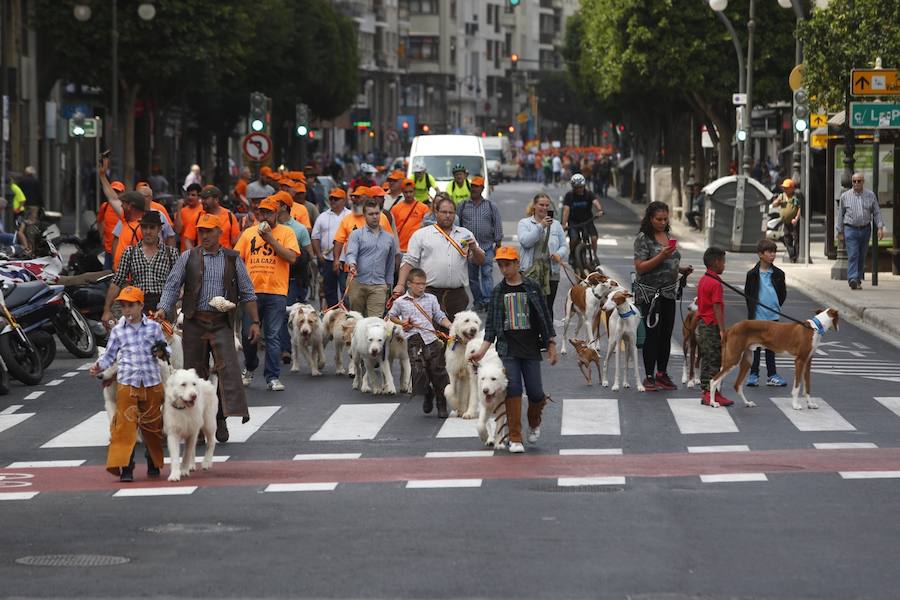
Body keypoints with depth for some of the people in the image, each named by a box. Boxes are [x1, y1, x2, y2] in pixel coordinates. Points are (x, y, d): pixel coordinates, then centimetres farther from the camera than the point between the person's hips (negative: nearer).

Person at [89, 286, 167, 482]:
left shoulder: (153, 327, 5)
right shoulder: (118, 331, 5)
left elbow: (165, 348, 13)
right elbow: (110, 355, 9)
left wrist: (163, 351, -9)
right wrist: (99, 367, -8)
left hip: (152, 383, 1)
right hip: (126, 383, -1)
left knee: (152, 425, 11)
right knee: (125, 424, -9)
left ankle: (154, 463, 27)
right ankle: (125, 467, -10)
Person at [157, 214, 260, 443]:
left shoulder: (233, 259, 9)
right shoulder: (188, 257, 8)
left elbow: (247, 293, 11)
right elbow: (172, 285, 5)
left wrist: (254, 322, 6)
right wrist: (163, 310, -11)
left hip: (222, 323, -1)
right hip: (194, 321, 1)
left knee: (228, 366, -17)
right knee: (195, 371, 3)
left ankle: (221, 419, -19)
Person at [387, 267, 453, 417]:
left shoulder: (431, 298, 11)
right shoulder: (400, 302, 9)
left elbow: (439, 316, 11)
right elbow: (391, 315, 23)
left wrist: (450, 326, -5)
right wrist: (401, 323, 4)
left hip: (431, 337, 1)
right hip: (413, 339, -1)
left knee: (438, 371, 0)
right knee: (419, 370, -16)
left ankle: (442, 405, 13)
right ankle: (428, 395, 15)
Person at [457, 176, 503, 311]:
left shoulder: (491, 206, 6)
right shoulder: (462, 206, 7)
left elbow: (498, 225, 6)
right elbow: (456, 225, 9)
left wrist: (498, 243, 1)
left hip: (487, 247, -2)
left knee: (487, 274, -11)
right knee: (472, 277, 6)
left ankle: (488, 300, -14)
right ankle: (478, 301, 15)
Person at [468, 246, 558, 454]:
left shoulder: (532, 288, 2)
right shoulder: (498, 292, 6)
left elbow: (545, 317, 5)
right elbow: (491, 324, 9)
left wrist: (551, 345, 2)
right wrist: (482, 351, 1)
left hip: (531, 348, -1)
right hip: (508, 349, 1)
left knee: (535, 393, -2)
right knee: (513, 390, -9)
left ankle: (534, 423, 30)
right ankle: (515, 438, -4)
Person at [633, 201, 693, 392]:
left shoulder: (667, 236, 13)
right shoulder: (643, 238, -10)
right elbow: (640, 267, -17)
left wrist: (681, 269, 8)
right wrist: (662, 256, -25)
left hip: (668, 292, 7)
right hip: (650, 293, -7)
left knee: (666, 334, 9)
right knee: (653, 335, -5)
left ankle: (662, 374, 19)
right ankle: (649, 378, 1)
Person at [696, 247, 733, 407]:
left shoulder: (702, 280, 12)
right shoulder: (715, 284, -17)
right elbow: (717, 308, -20)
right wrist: (722, 330, -20)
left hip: (702, 324, 9)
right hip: (712, 326, -9)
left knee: (706, 359, 12)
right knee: (714, 360, -5)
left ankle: (706, 393, 15)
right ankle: (713, 393, -4)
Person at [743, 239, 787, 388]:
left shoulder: (778, 274, 3)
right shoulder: (753, 274, -5)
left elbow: (783, 293, 13)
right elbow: (747, 293, 2)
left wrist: (776, 306, 6)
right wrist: (752, 310, 0)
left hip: (772, 316, 2)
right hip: (757, 316, -2)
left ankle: (772, 375, 14)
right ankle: (753, 374, 11)